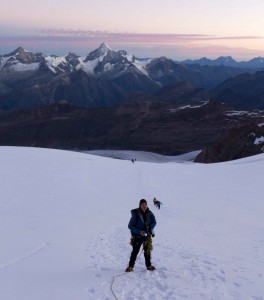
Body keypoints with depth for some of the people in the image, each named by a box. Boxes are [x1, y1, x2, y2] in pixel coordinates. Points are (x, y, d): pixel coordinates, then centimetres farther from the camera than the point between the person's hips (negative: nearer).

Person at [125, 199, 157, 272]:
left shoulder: (150, 214, -8)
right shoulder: (135, 214, -19)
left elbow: (154, 222, 5)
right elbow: (130, 226, -15)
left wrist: (150, 229, -14)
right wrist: (139, 231, -24)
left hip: (147, 236, 4)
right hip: (137, 236, -4)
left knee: (147, 251, 13)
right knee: (135, 251, -3)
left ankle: (148, 265, 28)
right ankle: (130, 266, 9)